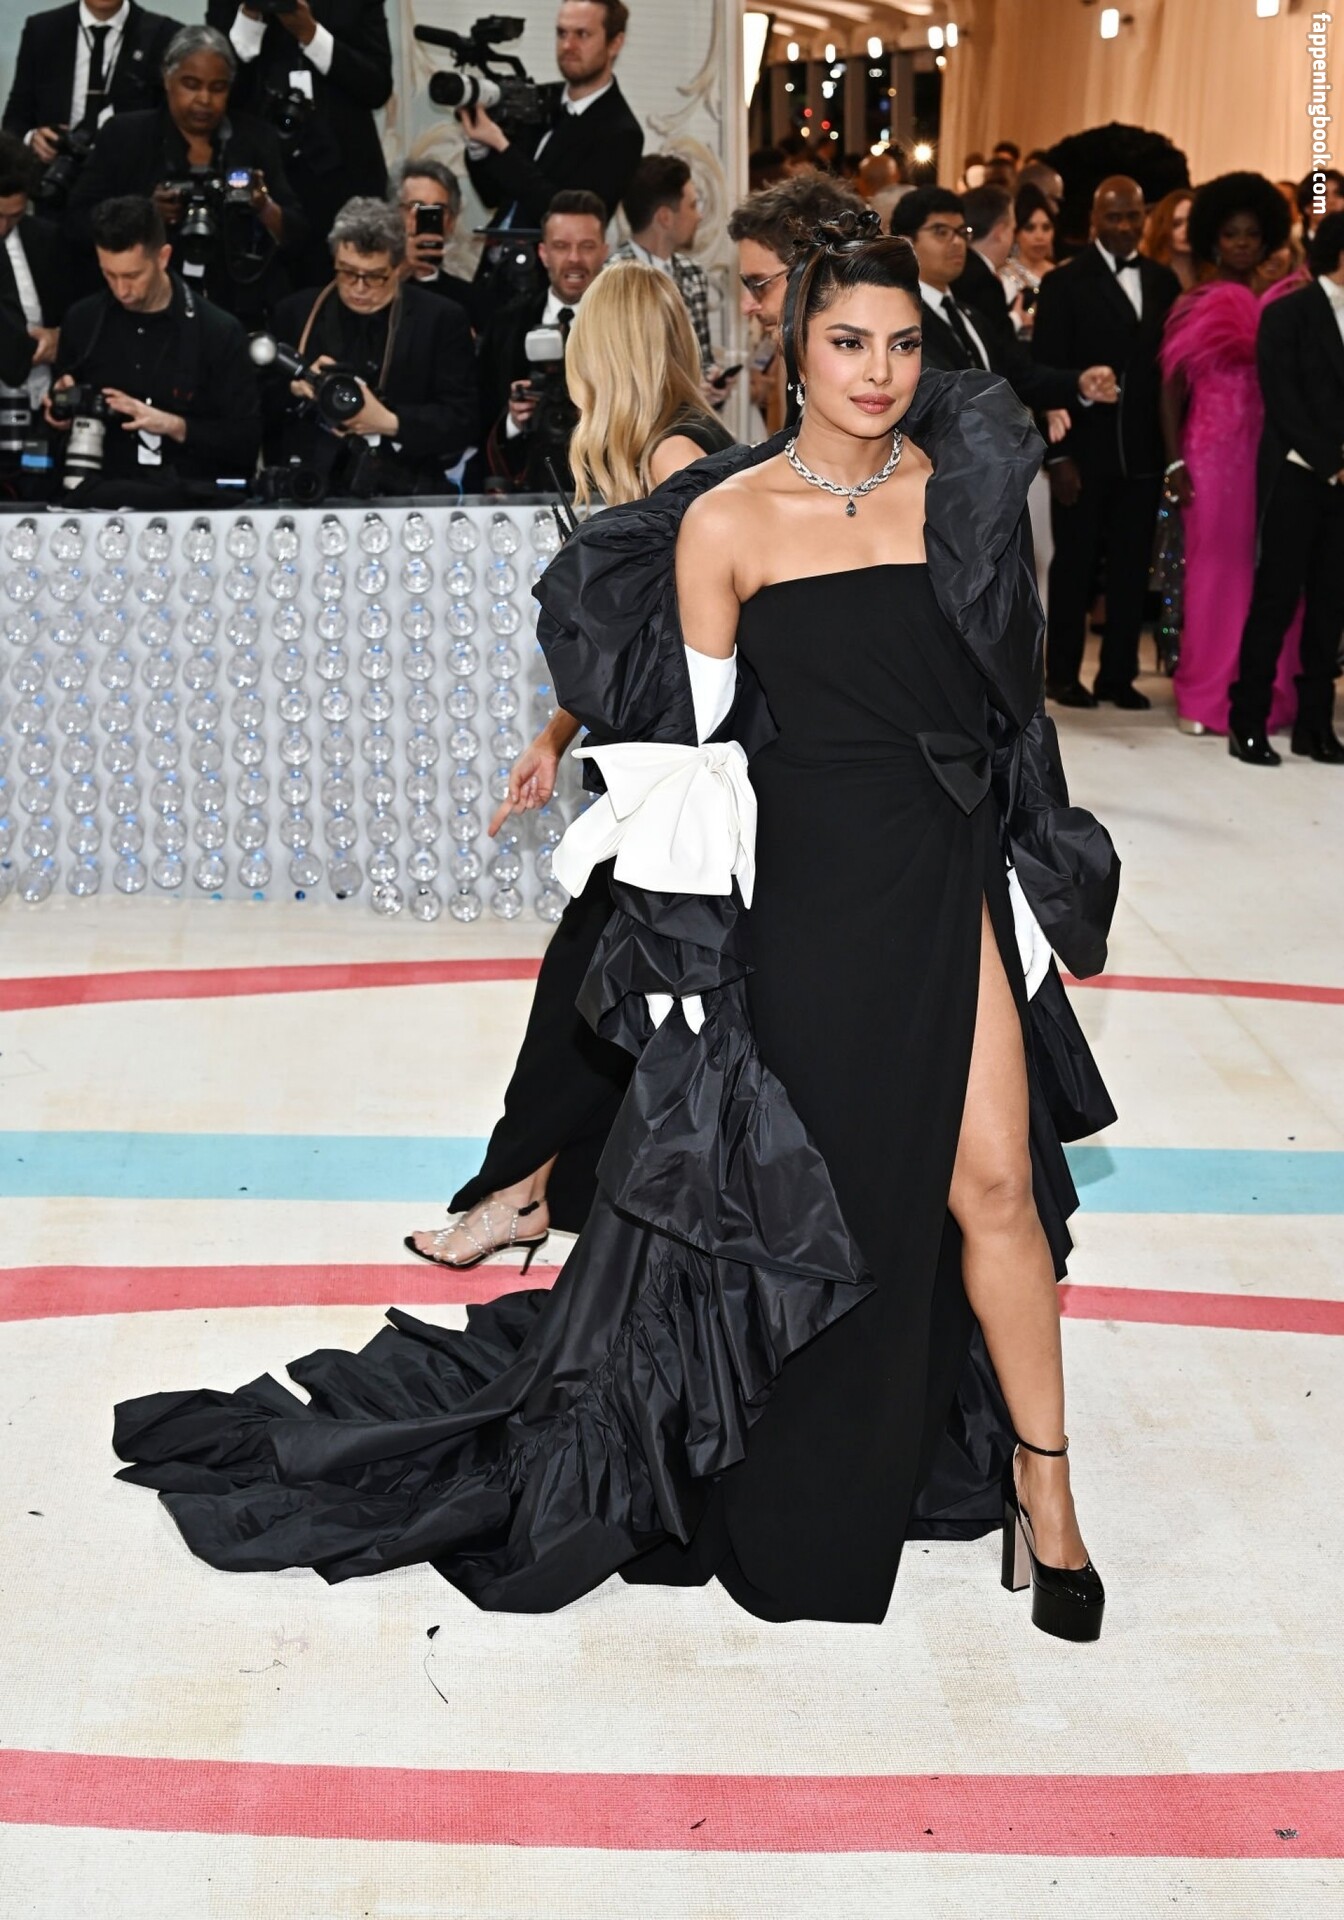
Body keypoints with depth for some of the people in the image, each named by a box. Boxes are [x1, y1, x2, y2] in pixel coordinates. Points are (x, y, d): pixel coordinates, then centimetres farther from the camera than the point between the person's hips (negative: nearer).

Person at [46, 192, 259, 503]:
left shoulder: (219, 331, -1)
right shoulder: (82, 322, 9)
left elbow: (247, 439, -3)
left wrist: (174, 425, -14)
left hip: (192, 496, -2)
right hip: (101, 489, 3)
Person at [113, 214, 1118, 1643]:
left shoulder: (963, 483, 4)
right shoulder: (724, 520, -5)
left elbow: (1007, 684, 12)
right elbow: (698, 745, -2)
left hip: (948, 880, 2)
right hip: (802, 892, -2)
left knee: (988, 1179, 1)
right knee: (803, 1183, 11)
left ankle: (1037, 1482, 20)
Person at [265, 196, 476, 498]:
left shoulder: (442, 320, 5)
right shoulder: (296, 312, 12)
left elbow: (462, 421, 0)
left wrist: (390, 423, -14)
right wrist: (295, 387, -7)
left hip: (404, 492, -2)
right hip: (308, 490, 2)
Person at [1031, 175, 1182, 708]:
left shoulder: (1163, 281, 9)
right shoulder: (1064, 283, -3)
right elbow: (1045, 374, -6)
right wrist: (1057, 455, -12)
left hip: (1142, 454, 3)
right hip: (1083, 453, -3)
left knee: (1131, 568, 7)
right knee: (1074, 565, 7)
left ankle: (1118, 674, 17)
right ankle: (1062, 674, 17)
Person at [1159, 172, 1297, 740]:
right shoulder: (1195, 305, 1)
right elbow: (1171, 387, 0)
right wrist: (1175, 464, -6)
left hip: (1268, 453, 3)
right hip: (1212, 453, -2)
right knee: (1214, 568, 2)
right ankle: (1207, 695, 8)